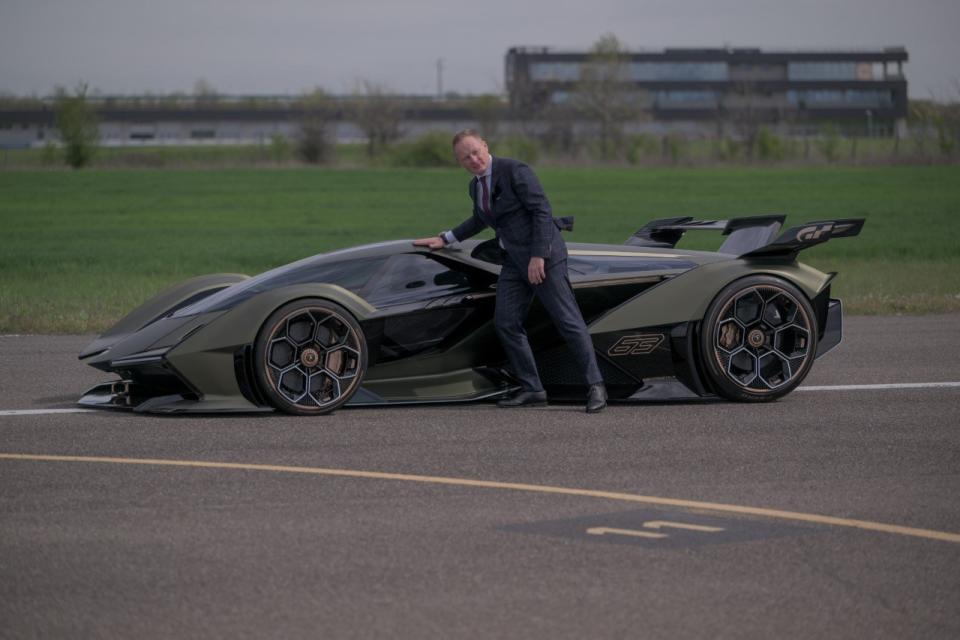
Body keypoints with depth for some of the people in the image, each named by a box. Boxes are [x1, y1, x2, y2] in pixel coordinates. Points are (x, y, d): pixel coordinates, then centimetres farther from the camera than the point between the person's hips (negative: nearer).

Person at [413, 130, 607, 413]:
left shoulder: (514, 171, -14)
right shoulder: (475, 186, 11)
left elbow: (542, 210, -18)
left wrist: (538, 256, -21)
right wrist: (445, 239, 28)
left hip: (543, 253, -8)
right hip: (514, 261, 8)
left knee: (568, 320, -7)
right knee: (505, 323, 2)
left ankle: (595, 386, -3)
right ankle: (532, 390, 7)